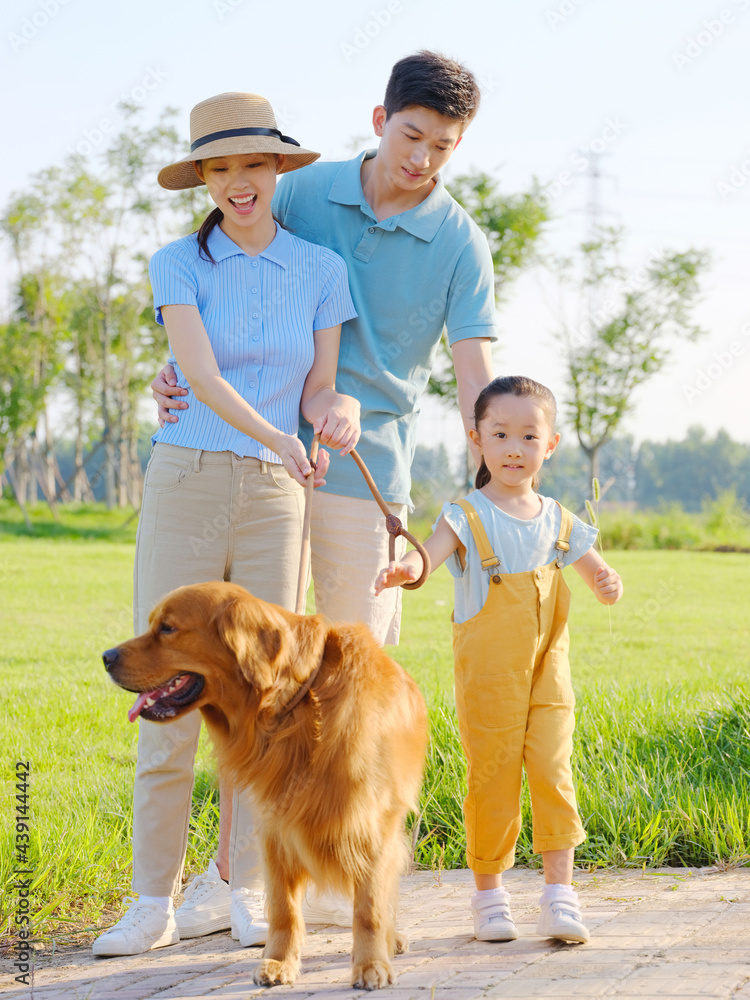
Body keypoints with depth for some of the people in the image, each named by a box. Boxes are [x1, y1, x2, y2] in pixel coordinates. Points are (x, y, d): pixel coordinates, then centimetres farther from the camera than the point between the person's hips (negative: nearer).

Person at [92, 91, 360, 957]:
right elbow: (202, 376, -13)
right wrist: (275, 437, -30)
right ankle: (156, 902, 3)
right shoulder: (178, 263, 0)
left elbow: (316, 392, 6)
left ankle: (236, 887, 15)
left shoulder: (321, 270, 7)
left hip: (274, 499, 2)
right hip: (183, 486, -2)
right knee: (166, 694, -4)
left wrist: (339, 413, -19)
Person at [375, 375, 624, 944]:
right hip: (487, 678, -3)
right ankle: (489, 893, 16)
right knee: (492, 780, 1)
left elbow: (599, 577, 16)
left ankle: (560, 895, 0)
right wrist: (405, 570, -47)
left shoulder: (557, 521, 8)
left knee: (553, 774, -5)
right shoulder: (467, 517, -4)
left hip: (547, 673, 3)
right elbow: (429, 554, -23)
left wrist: (610, 583, -9)